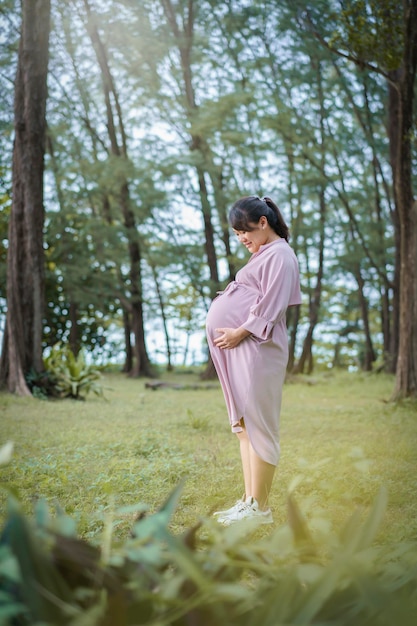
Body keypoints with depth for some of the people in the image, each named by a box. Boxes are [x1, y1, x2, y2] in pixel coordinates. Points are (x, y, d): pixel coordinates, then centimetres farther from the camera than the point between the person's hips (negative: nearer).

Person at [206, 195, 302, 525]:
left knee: (257, 425, -8)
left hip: (257, 349, -10)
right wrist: (232, 335, 12)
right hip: (239, 350, 10)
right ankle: (249, 501, 17)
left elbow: (270, 306, -16)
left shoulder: (279, 255, -5)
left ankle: (259, 507, -2)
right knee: (243, 426, 10)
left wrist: (240, 332, -17)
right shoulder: (261, 255, 24)